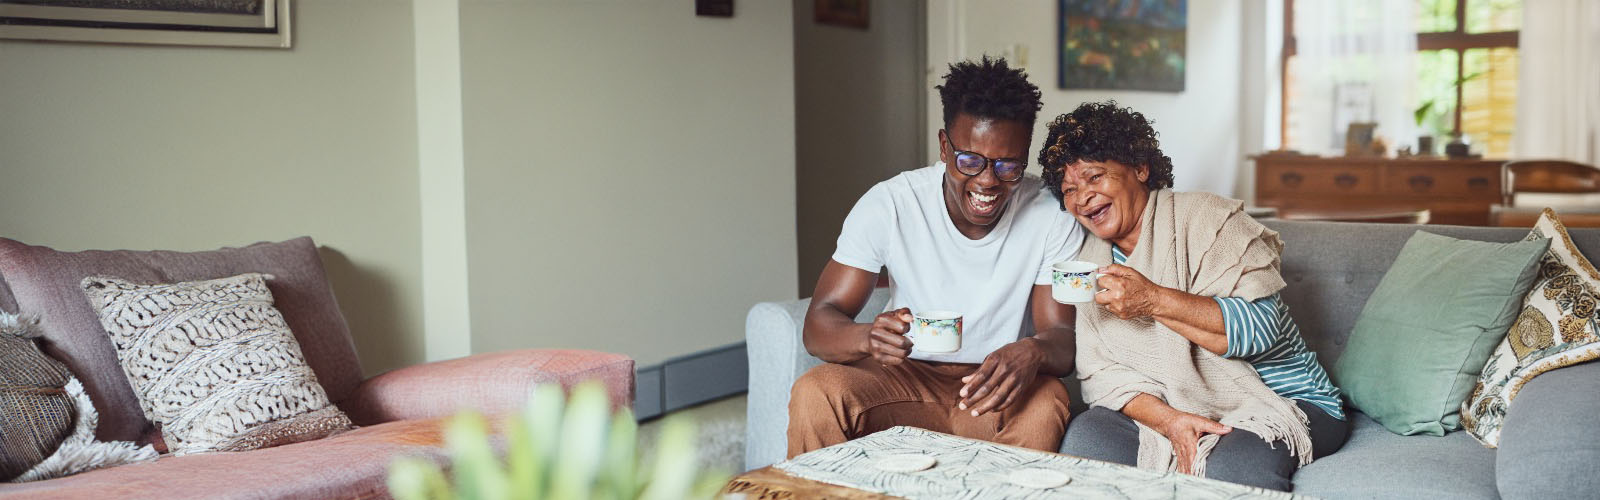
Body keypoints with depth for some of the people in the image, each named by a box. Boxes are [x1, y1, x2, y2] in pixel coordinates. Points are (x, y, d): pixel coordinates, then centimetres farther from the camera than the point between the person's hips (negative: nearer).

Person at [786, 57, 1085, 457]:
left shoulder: (1051, 215, -9)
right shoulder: (889, 205, -11)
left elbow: (1063, 336, -10)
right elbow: (819, 323, -14)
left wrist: (1033, 352, -36)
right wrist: (870, 336, -38)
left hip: (991, 385, 1)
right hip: (904, 377, 0)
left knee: (1046, 402, -32)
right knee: (815, 393, -29)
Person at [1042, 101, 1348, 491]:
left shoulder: (1205, 218, -9)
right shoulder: (1090, 262, 8)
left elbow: (1262, 326, -21)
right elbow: (1102, 371, -1)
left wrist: (1154, 300, -27)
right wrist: (1169, 421, -19)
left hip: (1281, 400, -5)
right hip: (1164, 408, 5)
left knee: (1227, 470, -35)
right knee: (1085, 436, -20)